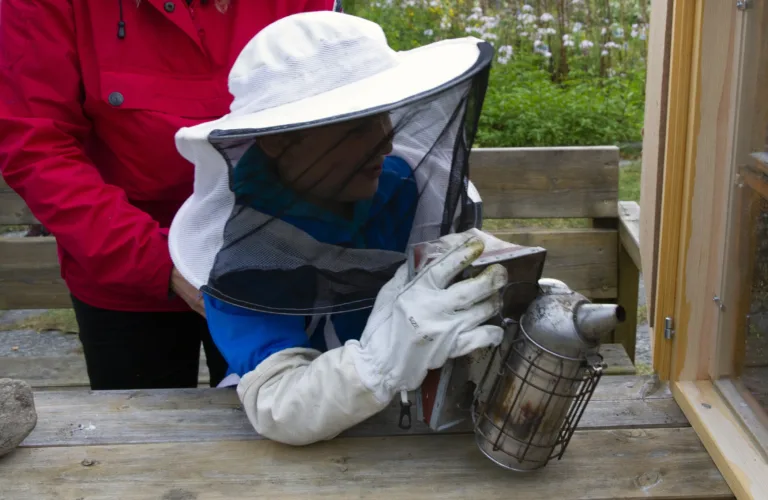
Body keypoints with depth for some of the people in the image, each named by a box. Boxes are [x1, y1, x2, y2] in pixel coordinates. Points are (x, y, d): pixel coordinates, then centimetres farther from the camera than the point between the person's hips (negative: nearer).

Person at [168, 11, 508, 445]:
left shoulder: (400, 182, -10)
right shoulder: (238, 251, -21)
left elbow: (479, 263, 2)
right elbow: (279, 410, -28)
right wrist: (382, 358, -44)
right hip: (318, 444, -4)